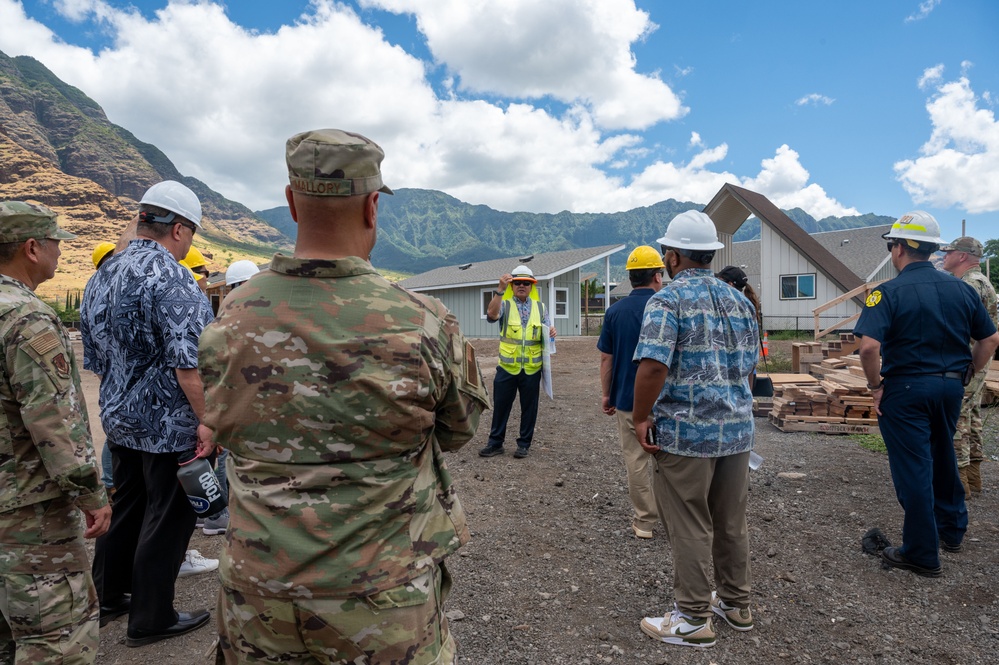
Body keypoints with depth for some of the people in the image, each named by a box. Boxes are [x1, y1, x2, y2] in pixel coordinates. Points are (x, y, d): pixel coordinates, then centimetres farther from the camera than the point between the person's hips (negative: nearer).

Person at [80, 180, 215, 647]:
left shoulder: (102, 277, 8)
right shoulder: (169, 276, -21)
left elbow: (94, 353, 16)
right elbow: (188, 362, -26)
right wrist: (206, 420, -20)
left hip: (118, 420, 9)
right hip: (169, 424, -9)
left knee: (125, 508, 23)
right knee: (167, 519, 6)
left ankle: (109, 597, 39)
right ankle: (150, 619, 20)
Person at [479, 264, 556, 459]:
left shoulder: (540, 307, 9)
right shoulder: (504, 304, -1)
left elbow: (546, 334, 11)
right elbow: (491, 314, -23)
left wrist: (551, 333, -13)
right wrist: (500, 290, -32)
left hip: (532, 368, 2)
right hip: (507, 367, -2)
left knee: (529, 407, 9)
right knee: (500, 406, 7)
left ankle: (524, 444, 23)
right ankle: (495, 443, 20)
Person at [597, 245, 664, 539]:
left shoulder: (615, 311, -2)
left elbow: (606, 358, 0)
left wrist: (607, 394, 10)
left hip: (627, 398, 1)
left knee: (636, 460, 9)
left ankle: (645, 520, 17)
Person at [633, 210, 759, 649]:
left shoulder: (668, 299, -12)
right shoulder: (739, 300, 10)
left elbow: (653, 366, -24)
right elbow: (749, 364, 15)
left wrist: (641, 418, -13)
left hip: (685, 432, -7)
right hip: (738, 430, 7)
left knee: (690, 528, 4)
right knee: (732, 522, 19)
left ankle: (692, 619, 16)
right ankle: (736, 604, 34)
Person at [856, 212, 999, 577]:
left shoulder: (889, 292, -15)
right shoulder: (961, 289, 5)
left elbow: (869, 346, -27)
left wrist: (875, 385, -13)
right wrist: (967, 374, 18)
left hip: (906, 388, -6)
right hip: (950, 386, 6)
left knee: (913, 469, 3)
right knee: (943, 457, 25)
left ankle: (922, 554, 14)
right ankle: (952, 530, 41)